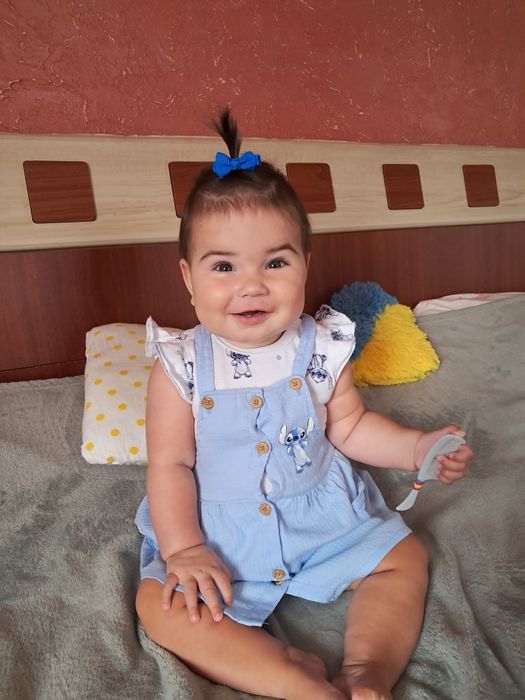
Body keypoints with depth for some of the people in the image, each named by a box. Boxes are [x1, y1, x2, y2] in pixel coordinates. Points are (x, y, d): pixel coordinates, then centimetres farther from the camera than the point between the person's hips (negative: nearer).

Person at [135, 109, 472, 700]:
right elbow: (170, 464, -11)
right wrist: (183, 550, -17)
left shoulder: (320, 347, -9)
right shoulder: (180, 365, -16)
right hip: (216, 530, -1)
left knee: (405, 560, -2)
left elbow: (348, 426, 2)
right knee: (162, 605, -19)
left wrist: (417, 448, -9)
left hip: (324, 515, 2)